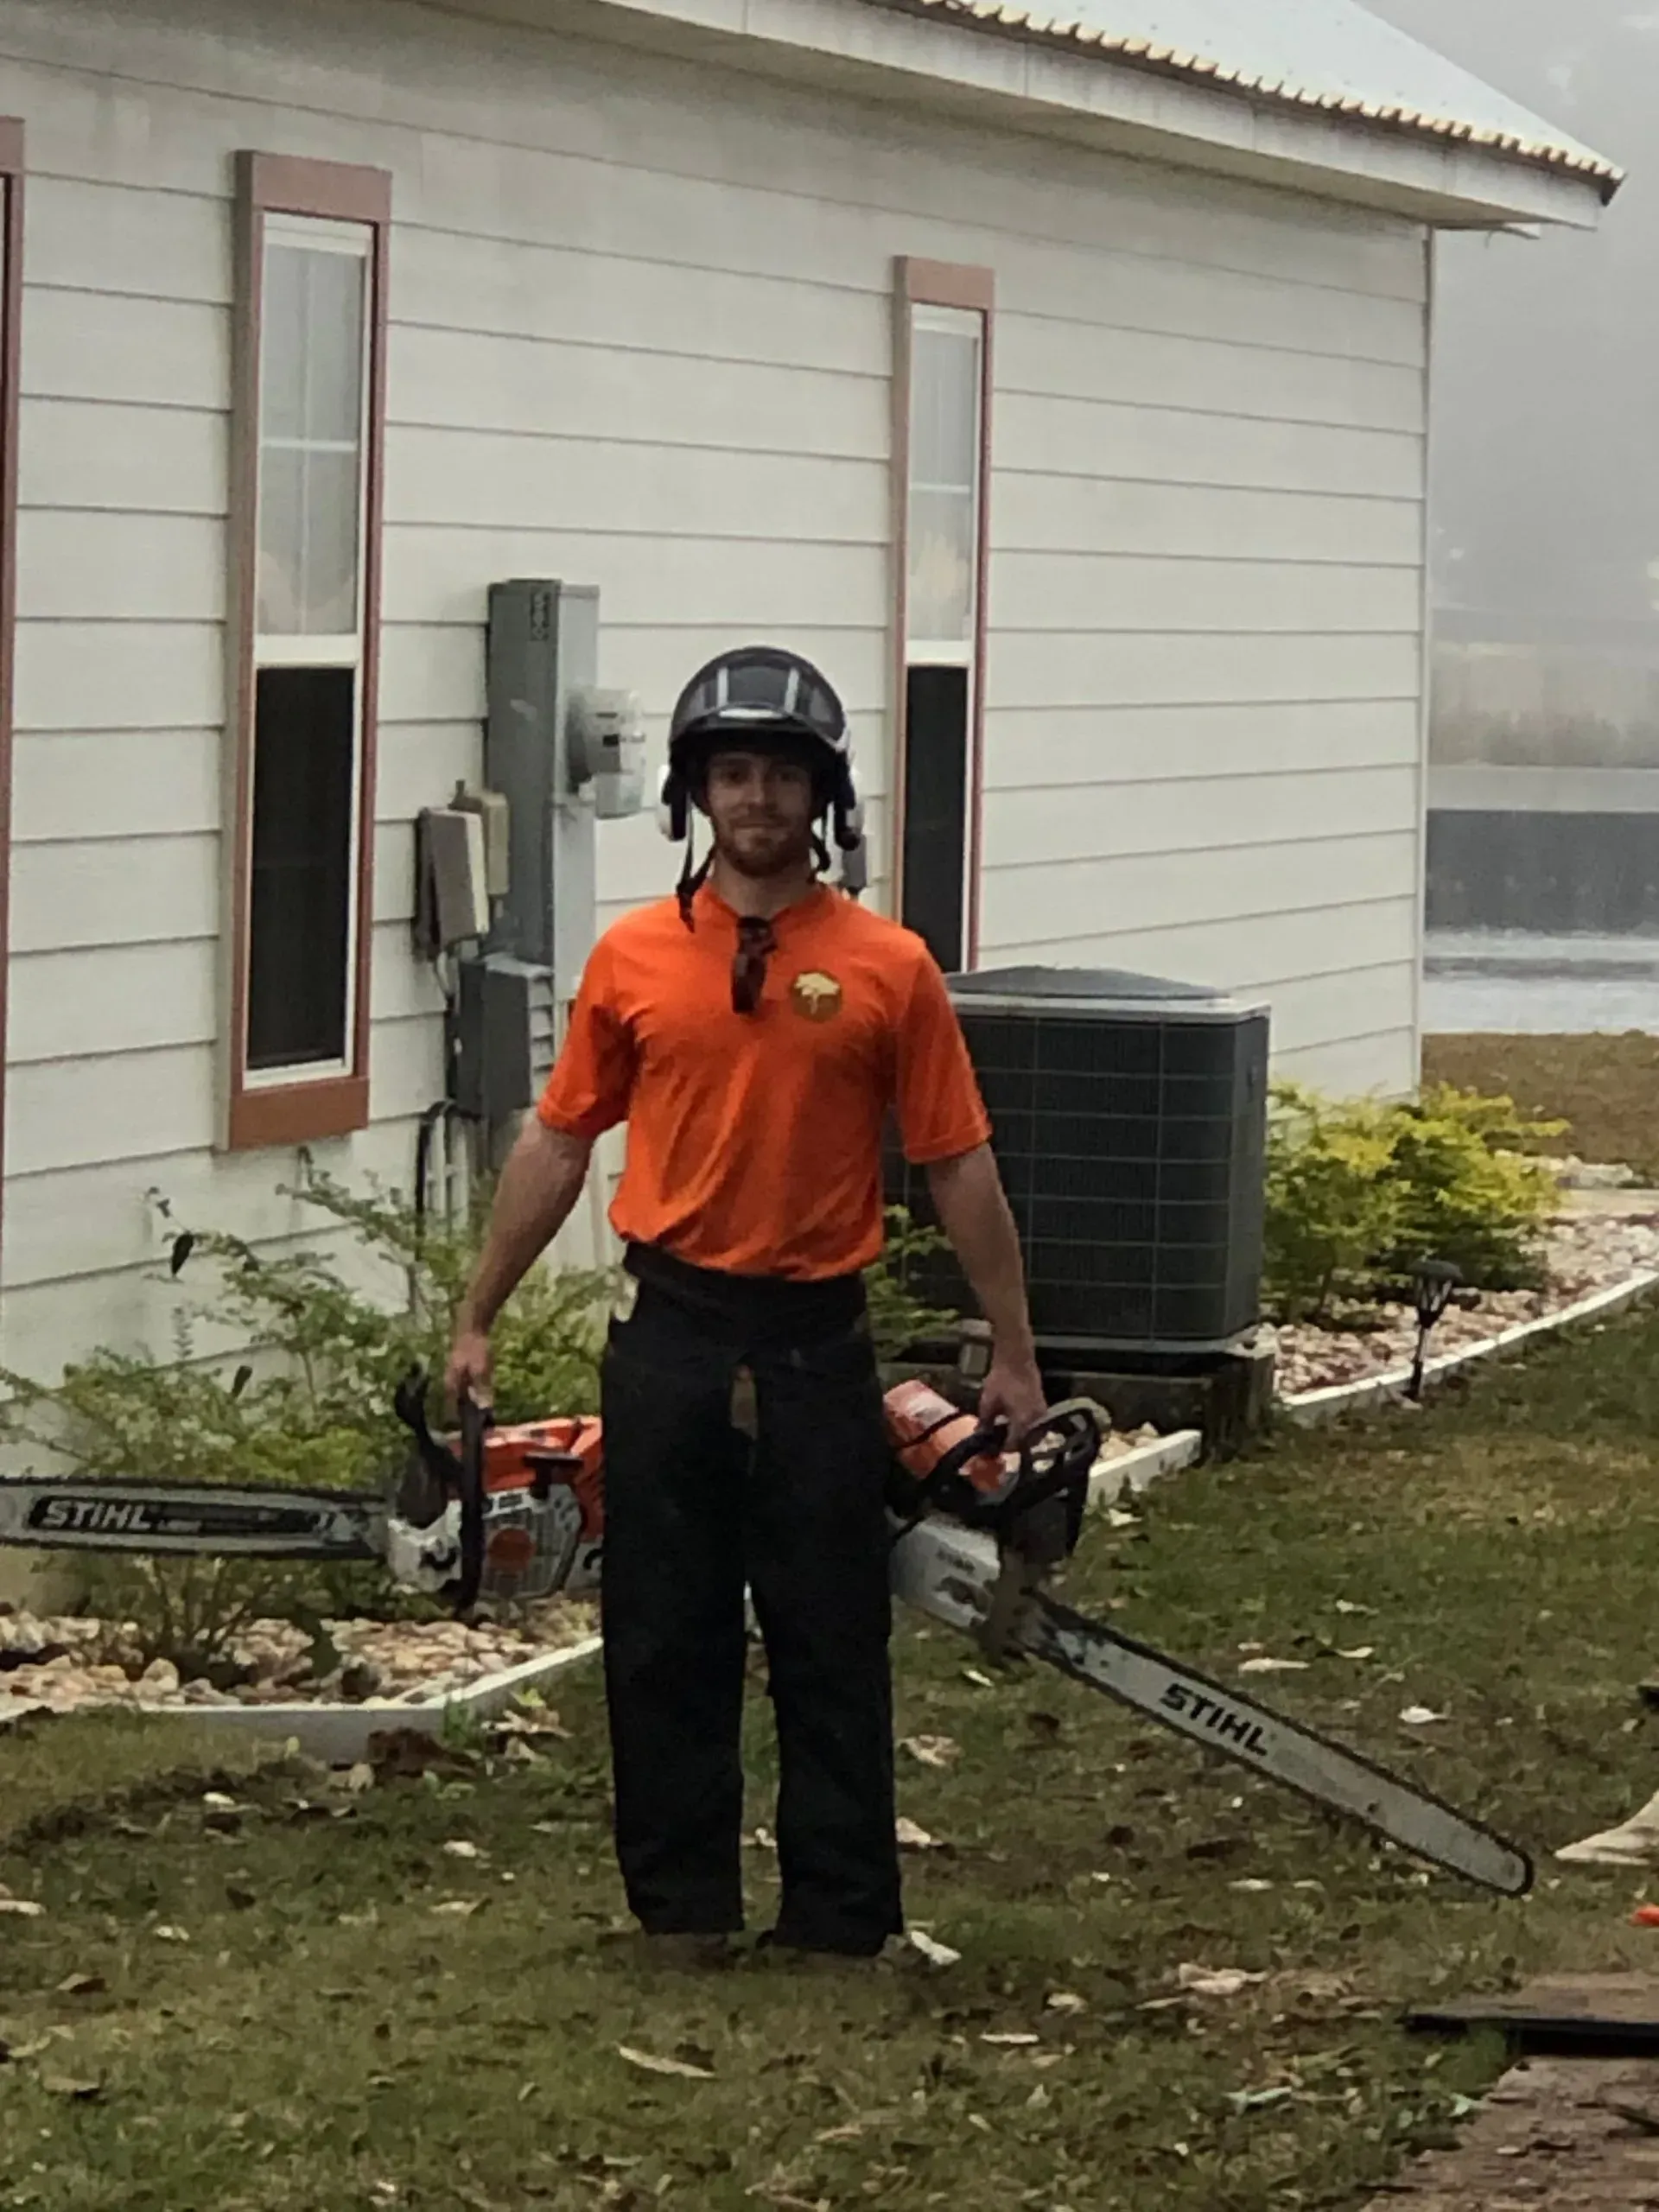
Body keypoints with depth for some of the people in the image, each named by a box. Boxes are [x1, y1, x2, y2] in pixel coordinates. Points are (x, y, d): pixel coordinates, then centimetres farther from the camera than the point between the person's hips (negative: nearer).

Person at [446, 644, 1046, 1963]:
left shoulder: (888, 970, -2)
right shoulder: (632, 960, 3)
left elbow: (959, 1169, 1)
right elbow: (559, 1146, 10)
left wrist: (1014, 1357, 0)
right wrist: (478, 1321, 11)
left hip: (816, 1344, -2)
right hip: (670, 1334, 2)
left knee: (832, 1644, 4)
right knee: (665, 1637, 6)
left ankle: (841, 1913, 12)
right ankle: (683, 1902, 16)